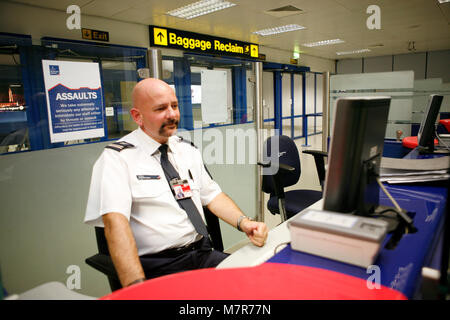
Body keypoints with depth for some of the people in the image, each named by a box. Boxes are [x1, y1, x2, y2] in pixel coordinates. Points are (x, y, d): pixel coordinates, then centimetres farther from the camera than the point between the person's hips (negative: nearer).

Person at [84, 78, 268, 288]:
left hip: (203, 254, 6)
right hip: (157, 267, -5)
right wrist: (137, 286, -30)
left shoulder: (187, 150, 12)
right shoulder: (116, 158, -8)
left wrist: (244, 223, -4)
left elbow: (212, 195, 13)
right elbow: (115, 221, -19)